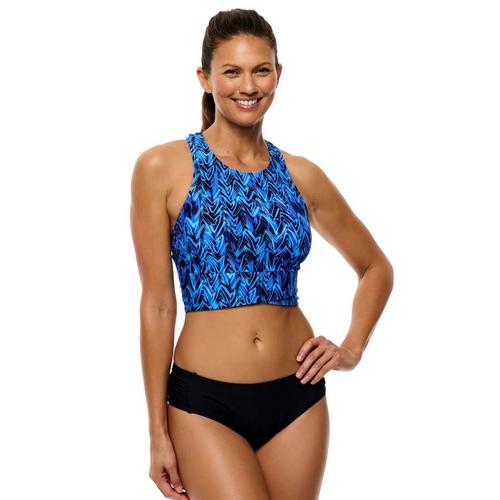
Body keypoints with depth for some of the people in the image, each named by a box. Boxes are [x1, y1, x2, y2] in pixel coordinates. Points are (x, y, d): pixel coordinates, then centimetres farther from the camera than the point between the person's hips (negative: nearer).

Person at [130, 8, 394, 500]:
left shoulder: (300, 176, 4)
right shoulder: (162, 168, -5)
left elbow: (376, 267, 18)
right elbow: (157, 304, -5)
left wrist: (352, 348, 4)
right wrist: (158, 432, -4)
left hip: (296, 397, 4)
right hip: (204, 402, -3)